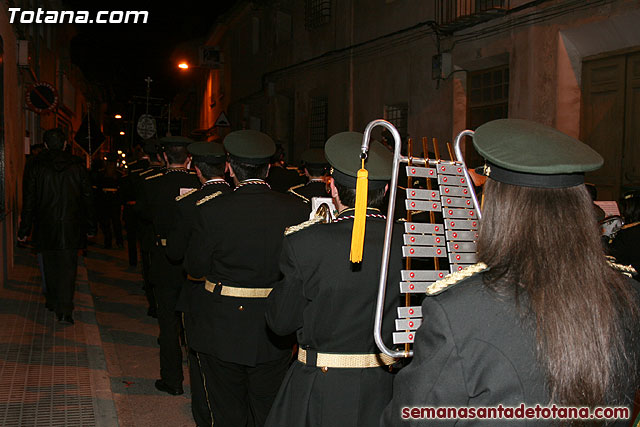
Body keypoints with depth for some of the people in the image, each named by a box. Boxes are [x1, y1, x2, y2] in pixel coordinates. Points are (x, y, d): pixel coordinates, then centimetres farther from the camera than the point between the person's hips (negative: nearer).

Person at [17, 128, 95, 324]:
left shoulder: (36, 166, -3)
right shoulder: (78, 165, -3)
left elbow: (29, 201, -1)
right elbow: (87, 198, 1)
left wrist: (24, 230, 6)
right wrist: (90, 226, 9)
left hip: (46, 227, 1)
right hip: (72, 227, -1)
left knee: (50, 266, 17)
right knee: (68, 267, 1)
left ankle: (52, 302, 32)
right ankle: (65, 311, -6)